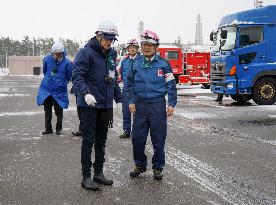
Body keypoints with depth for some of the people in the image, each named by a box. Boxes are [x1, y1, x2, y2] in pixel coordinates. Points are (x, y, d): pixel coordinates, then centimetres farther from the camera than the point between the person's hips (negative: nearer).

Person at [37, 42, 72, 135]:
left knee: (59, 111, 6)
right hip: (46, 89, 3)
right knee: (47, 111, 10)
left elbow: (69, 77, 2)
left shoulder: (67, 62, -13)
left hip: (59, 91, -2)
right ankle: (48, 128, 21)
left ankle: (59, 128, 21)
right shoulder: (47, 59, -6)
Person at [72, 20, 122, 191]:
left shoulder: (111, 55, 14)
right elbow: (77, 75, -18)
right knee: (88, 140, -2)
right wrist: (85, 93, -33)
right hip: (90, 104, -7)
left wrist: (119, 99, 17)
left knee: (101, 140, 14)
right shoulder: (87, 52, -10)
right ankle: (86, 177, 6)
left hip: (106, 105, 7)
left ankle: (99, 173, 24)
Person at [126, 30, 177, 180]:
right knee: (137, 138, 4)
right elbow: (130, 84, 12)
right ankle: (140, 165, 22)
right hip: (140, 105, 2)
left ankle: (158, 167, 19)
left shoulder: (163, 64, 0)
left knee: (158, 139, 4)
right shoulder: (136, 64, 6)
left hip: (158, 105, -2)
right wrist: (131, 101, 2)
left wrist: (171, 104, -4)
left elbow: (171, 85, 2)